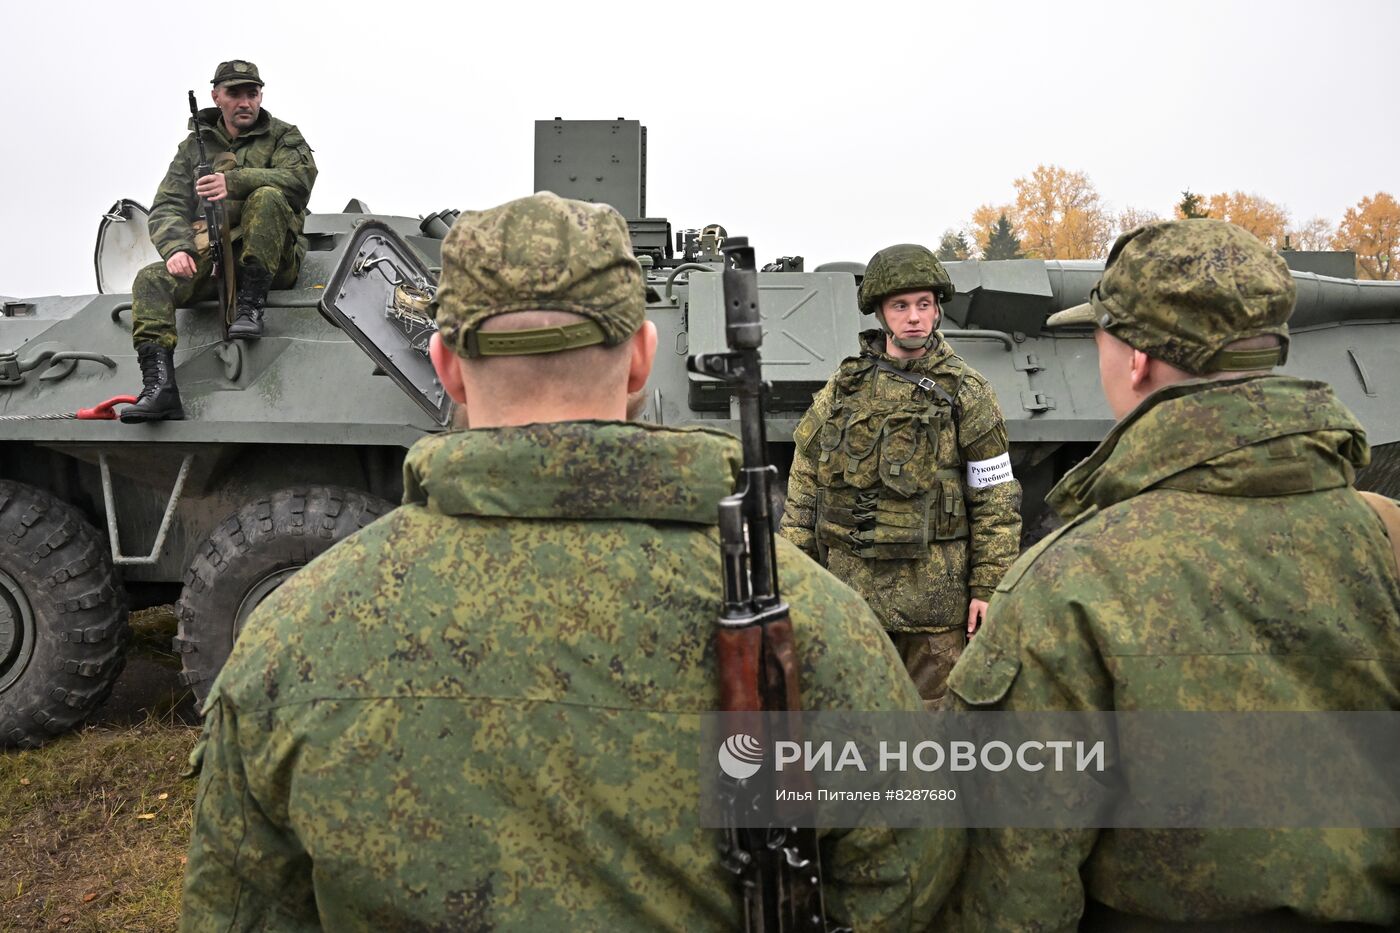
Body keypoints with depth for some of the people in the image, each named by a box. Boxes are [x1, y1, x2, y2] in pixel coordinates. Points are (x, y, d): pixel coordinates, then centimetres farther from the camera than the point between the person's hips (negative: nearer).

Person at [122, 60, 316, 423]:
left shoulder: (283, 137, 11)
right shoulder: (194, 145, 19)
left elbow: (301, 178, -13)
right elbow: (167, 206, 8)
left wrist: (234, 181, -25)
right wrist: (176, 248, -15)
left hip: (269, 261, -3)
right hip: (205, 258, 3)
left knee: (268, 197, -29)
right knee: (151, 280, -23)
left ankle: (251, 306, -29)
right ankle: (159, 384, -34)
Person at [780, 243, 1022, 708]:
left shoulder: (966, 392, -3)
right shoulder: (844, 386, 5)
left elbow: (997, 499, -3)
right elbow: (804, 482, 9)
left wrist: (988, 589, -8)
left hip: (932, 595, -3)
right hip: (849, 586, 3)